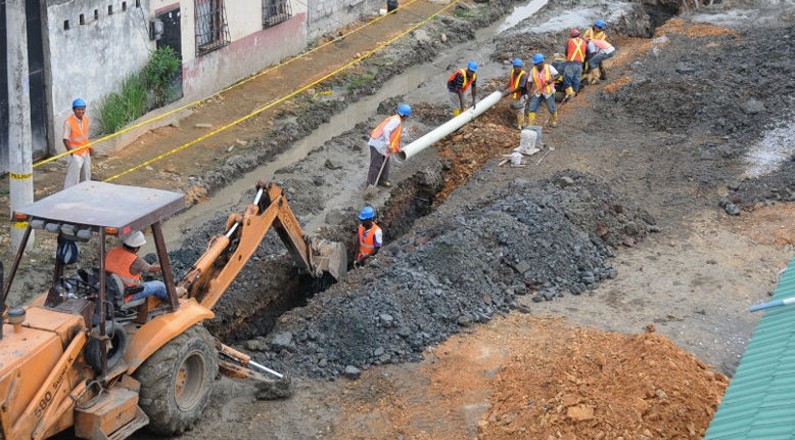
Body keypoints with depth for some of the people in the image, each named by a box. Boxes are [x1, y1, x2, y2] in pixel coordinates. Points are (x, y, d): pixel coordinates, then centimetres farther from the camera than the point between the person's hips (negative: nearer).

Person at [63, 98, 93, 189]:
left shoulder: (85, 119, 1)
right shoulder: (68, 122, -20)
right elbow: (66, 140, -19)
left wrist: (89, 147, 10)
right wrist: (72, 153, -24)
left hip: (86, 153, 7)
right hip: (75, 154, -7)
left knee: (86, 176, 20)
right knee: (73, 177, -7)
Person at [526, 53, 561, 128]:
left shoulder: (549, 68, -12)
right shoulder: (533, 70, -5)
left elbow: (558, 75, -13)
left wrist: (552, 80, -33)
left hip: (548, 92, -2)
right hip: (537, 93, 2)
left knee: (551, 108, 6)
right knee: (531, 108, -8)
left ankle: (555, 121, 33)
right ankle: (530, 124, -4)